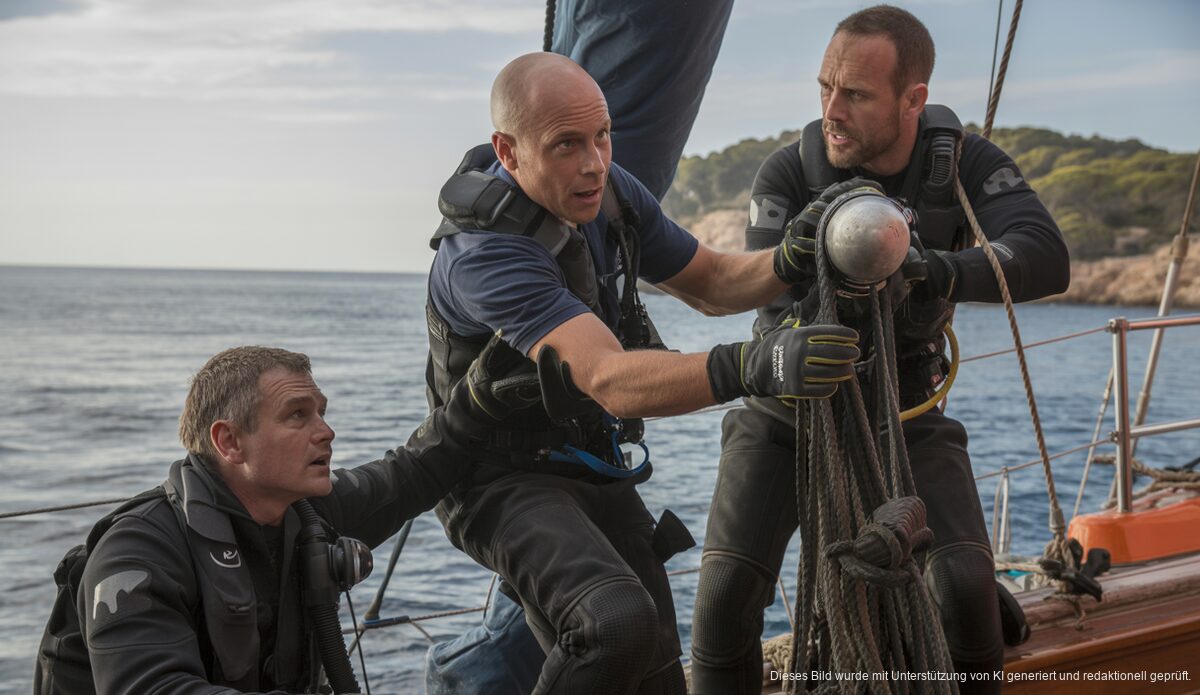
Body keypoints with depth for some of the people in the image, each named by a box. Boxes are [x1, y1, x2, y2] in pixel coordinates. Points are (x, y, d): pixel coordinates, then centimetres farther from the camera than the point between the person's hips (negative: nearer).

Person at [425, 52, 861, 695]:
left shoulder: (611, 194, -5)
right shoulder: (484, 254, -30)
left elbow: (710, 284, 7)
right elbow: (612, 381, -42)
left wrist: (792, 261, -15)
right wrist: (752, 367, -58)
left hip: (593, 470, 8)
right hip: (505, 480, -8)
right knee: (618, 624, -33)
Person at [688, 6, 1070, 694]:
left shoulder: (964, 161, -14)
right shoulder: (790, 173, -17)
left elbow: (1045, 256, -31)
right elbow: (773, 310, -24)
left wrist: (947, 271, -50)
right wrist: (798, 251, -48)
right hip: (786, 412, 0)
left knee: (966, 586, -20)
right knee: (726, 591, -18)